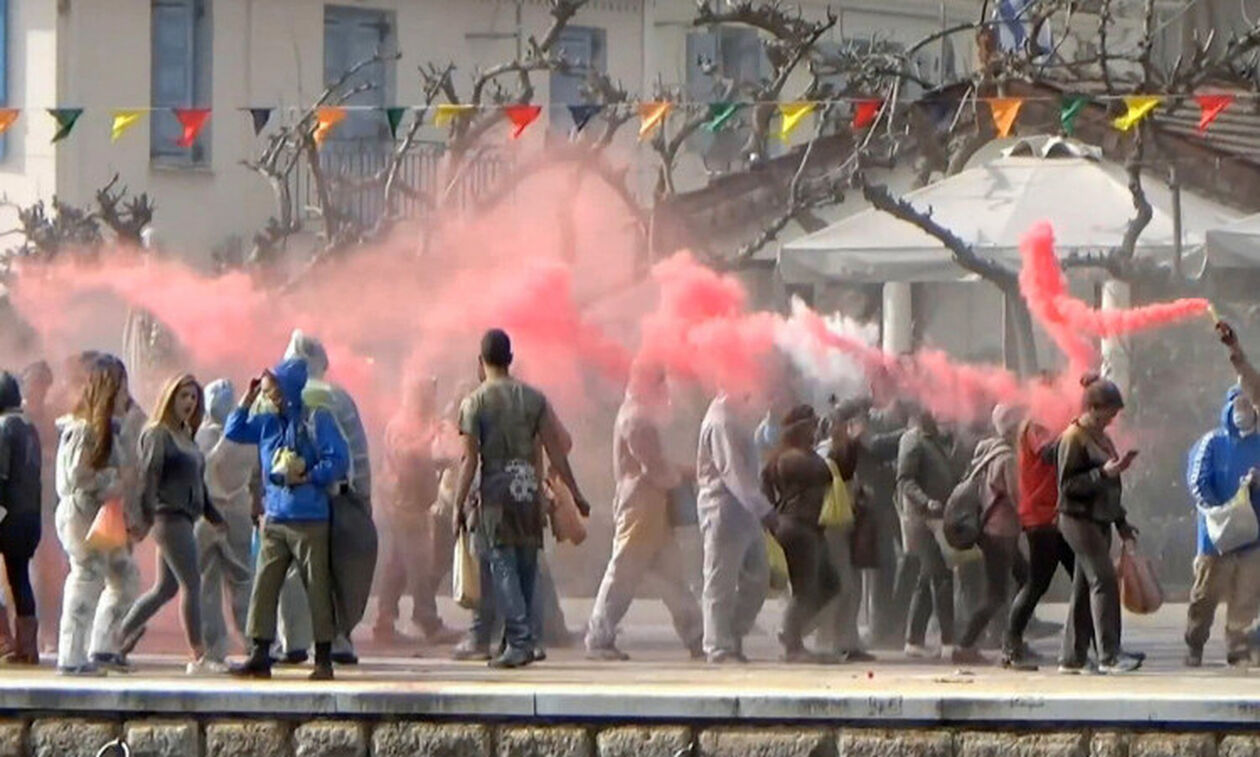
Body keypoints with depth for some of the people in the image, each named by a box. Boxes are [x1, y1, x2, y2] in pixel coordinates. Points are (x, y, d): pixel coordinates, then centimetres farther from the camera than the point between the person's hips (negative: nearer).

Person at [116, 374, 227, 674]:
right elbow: (148, 476, -15)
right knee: (192, 583, -11)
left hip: (184, 518, 9)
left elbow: (197, 482, 25)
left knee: (166, 588, 12)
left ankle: (119, 638, 20)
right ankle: (198, 657, -10)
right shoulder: (157, 435, -6)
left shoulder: (186, 437, 19)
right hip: (168, 516, -9)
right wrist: (145, 515, -24)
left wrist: (214, 516, 25)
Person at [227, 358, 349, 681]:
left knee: (317, 588, -1)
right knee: (264, 586, 2)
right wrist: (247, 400, 10)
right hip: (274, 519, 6)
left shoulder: (315, 419, -7)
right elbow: (233, 432, 19)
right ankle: (259, 656, 5)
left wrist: (307, 478, -19)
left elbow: (338, 460, -12)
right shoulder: (268, 422, 11)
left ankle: (323, 659, 5)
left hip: (310, 520, -6)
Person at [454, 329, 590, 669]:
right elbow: (555, 450, 5)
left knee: (503, 567, -4)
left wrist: (459, 504, -1)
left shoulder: (474, 403, -3)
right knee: (526, 566, 11)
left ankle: (520, 641, -15)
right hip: (529, 491, 4)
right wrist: (575, 493, 10)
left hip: (496, 491, -3)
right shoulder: (534, 398, 6)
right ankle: (524, 639, 15)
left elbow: (470, 460, -6)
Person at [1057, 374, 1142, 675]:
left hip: (1099, 521, 9)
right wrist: (1103, 473, -24)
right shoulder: (1073, 438, -11)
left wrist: (1121, 522, 23)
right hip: (1078, 519, -9)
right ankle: (1109, 655, -18)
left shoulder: (1102, 438, 16)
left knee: (1084, 588, 9)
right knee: (1104, 580, -15)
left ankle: (1072, 657, 12)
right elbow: (1068, 485, -16)